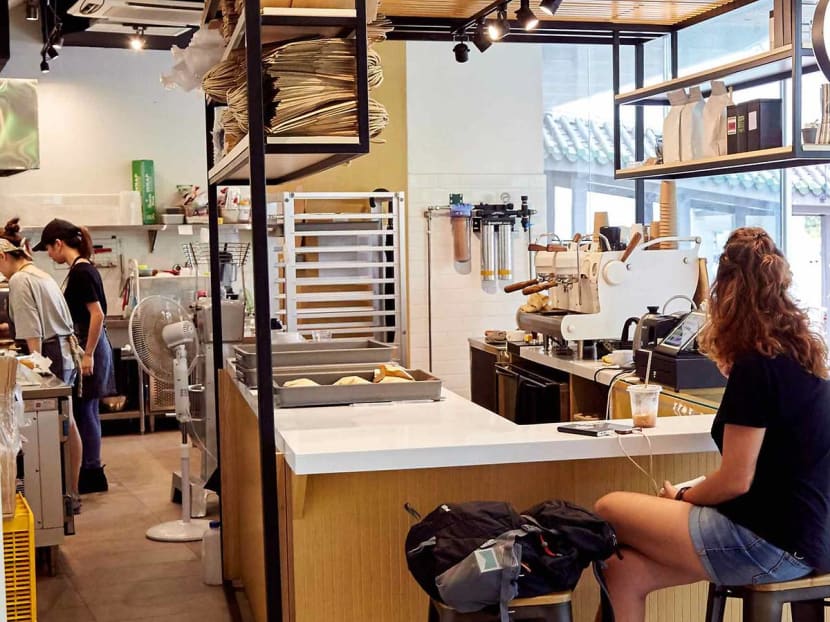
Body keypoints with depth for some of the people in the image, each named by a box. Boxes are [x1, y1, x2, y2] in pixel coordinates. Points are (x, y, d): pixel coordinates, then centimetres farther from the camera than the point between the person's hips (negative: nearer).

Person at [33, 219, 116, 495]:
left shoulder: (81, 272, -16)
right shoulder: (82, 269, 12)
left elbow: (97, 315, -22)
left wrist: (88, 355, -21)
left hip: (89, 347, -9)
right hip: (87, 346, 9)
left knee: (84, 410, -2)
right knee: (86, 410, 14)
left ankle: (92, 475, 6)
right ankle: (91, 471, 22)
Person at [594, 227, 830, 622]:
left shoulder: (755, 364, -17)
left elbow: (736, 481, -16)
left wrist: (680, 498, 1)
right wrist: (731, 367, 31)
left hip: (771, 543, -8)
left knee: (608, 512, 4)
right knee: (625, 569, 5)